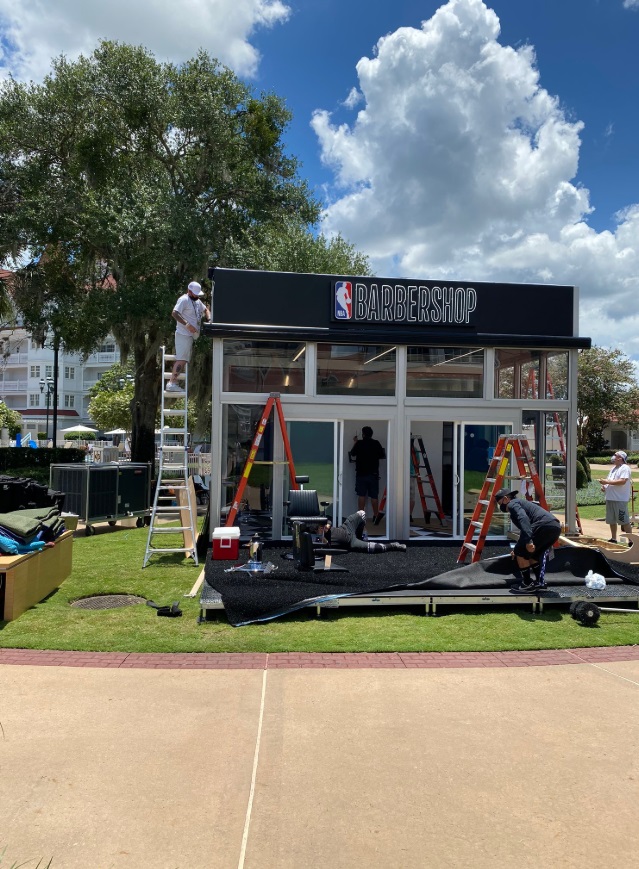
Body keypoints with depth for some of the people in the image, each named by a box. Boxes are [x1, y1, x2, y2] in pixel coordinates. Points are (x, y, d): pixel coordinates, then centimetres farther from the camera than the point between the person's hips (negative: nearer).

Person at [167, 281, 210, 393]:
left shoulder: (197, 301, 18)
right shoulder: (184, 300, -11)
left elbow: (206, 310, 32)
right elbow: (174, 313, -20)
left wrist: (209, 320, 11)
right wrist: (186, 324, -26)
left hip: (191, 335, 10)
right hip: (183, 334, -10)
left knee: (184, 359, 11)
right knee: (181, 359, -15)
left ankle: (174, 382, 15)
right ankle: (172, 383, -18)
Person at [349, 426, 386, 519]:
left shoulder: (359, 443, -7)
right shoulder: (376, 444, -4)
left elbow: (352, 454, 7)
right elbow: (383, 456, 4)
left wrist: (355, 443, 19)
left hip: (361, 473, -1)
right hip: (373, 474, 1)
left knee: (361, 495, 4)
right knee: (374, 496, 5)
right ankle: (375, 516, 7)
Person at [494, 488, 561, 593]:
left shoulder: (513, 504, 7)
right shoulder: (521, 503, 35)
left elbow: (523, 519, -15)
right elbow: (524, 529, 45)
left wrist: (528, 541, -24)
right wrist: (519, 547, 56)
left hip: (544, 526, -10)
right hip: (556, 526, 10)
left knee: (521, 552, 5)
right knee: (533, 553, 27)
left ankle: (527, 584, 10)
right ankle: (539, 582, 22)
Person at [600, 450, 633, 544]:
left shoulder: (625, 468, -9)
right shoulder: (614, 469, 21)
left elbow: (622, 481, -23)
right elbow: (609, 480, 27)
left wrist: (608, 482, -20)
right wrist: (604, 486, 6)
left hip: (620, 499, -9)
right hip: (610, 498, 9)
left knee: (624, 521, -6)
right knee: (611, 520, 13)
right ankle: (613, 539, 22)